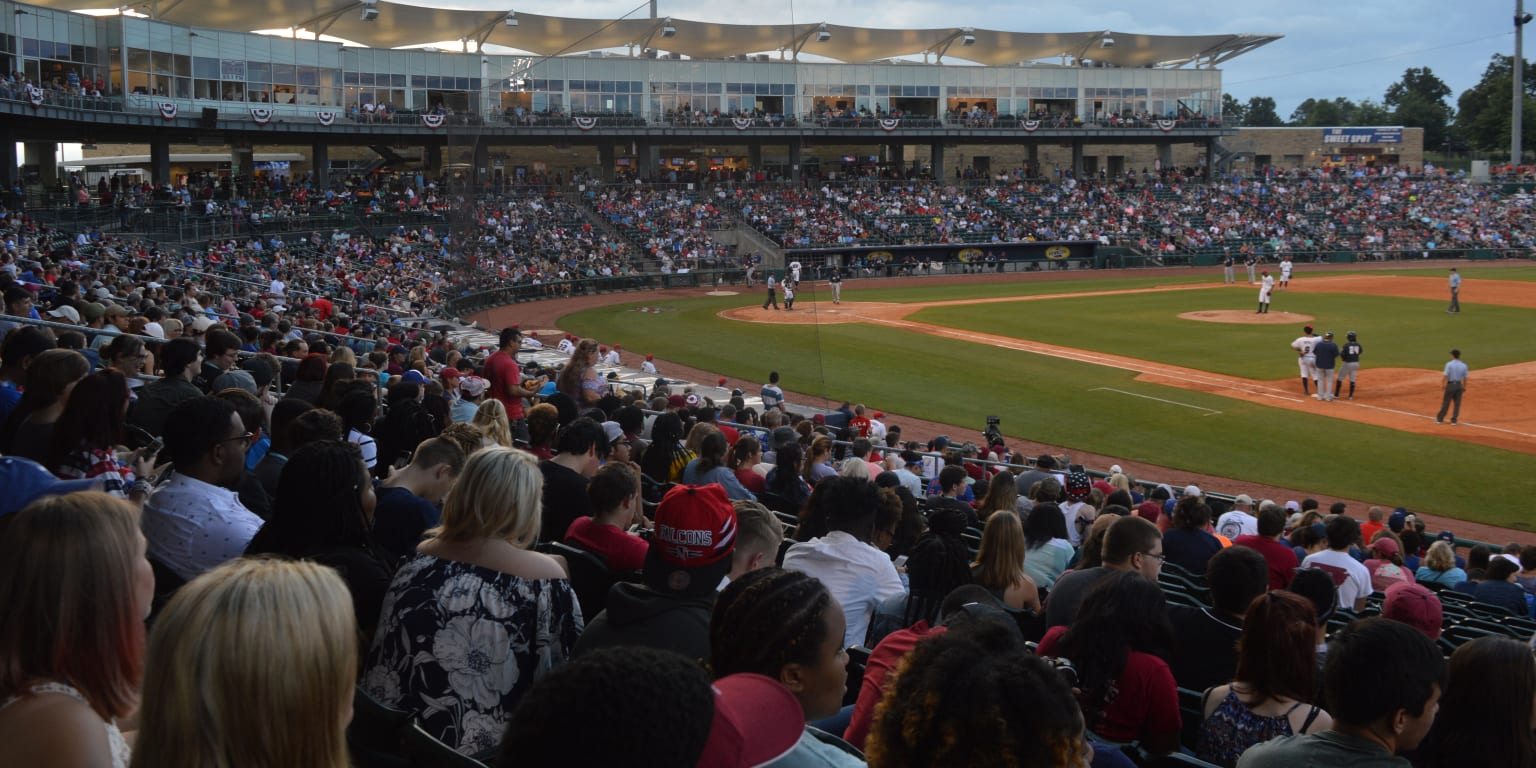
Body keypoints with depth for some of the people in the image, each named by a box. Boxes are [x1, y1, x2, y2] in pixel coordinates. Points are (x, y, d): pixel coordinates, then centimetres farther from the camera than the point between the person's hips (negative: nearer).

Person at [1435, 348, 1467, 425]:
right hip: (1459, 385, 3)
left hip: (1450, 384, -3)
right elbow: (1465, 378, 4)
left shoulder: (1449, 364, -11)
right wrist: (1464, 387, 15)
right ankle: (1454, 420, 7)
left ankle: (1440, 419, 12)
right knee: (1457, 403, 8)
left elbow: (1445, 375, -16)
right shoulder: (1463, 365, 0)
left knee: (1446, 402, 4)